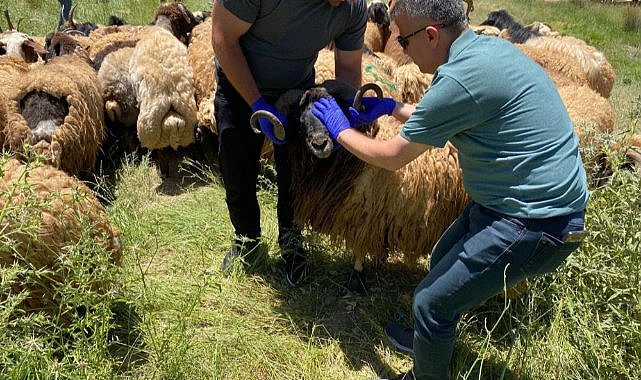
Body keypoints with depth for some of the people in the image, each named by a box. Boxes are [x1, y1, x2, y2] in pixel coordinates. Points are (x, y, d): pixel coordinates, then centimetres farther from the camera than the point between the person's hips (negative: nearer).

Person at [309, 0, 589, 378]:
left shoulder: (460, 78, -26)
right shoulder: (487, 46, 4)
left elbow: (393, 156, -13)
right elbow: (440, 117, 21)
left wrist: (341, 130, 2)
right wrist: (392, 107, 20)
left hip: (533, 223, -10)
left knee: (431, 302, 0)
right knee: (442, 263, 24)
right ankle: (432, 341, 47)